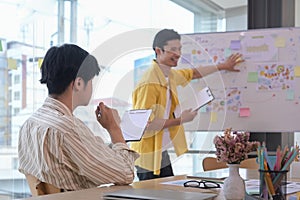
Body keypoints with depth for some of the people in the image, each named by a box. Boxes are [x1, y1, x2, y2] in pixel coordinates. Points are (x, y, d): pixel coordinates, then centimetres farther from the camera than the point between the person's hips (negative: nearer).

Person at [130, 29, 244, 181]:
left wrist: (222, 66, 37)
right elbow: (145, 124, -24)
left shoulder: (170, 75, 7)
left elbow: (193, 73, 28)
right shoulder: (149, 84, -22)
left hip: (162, 153, 9)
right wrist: (180, 120, -17)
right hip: (149, 156, -9)